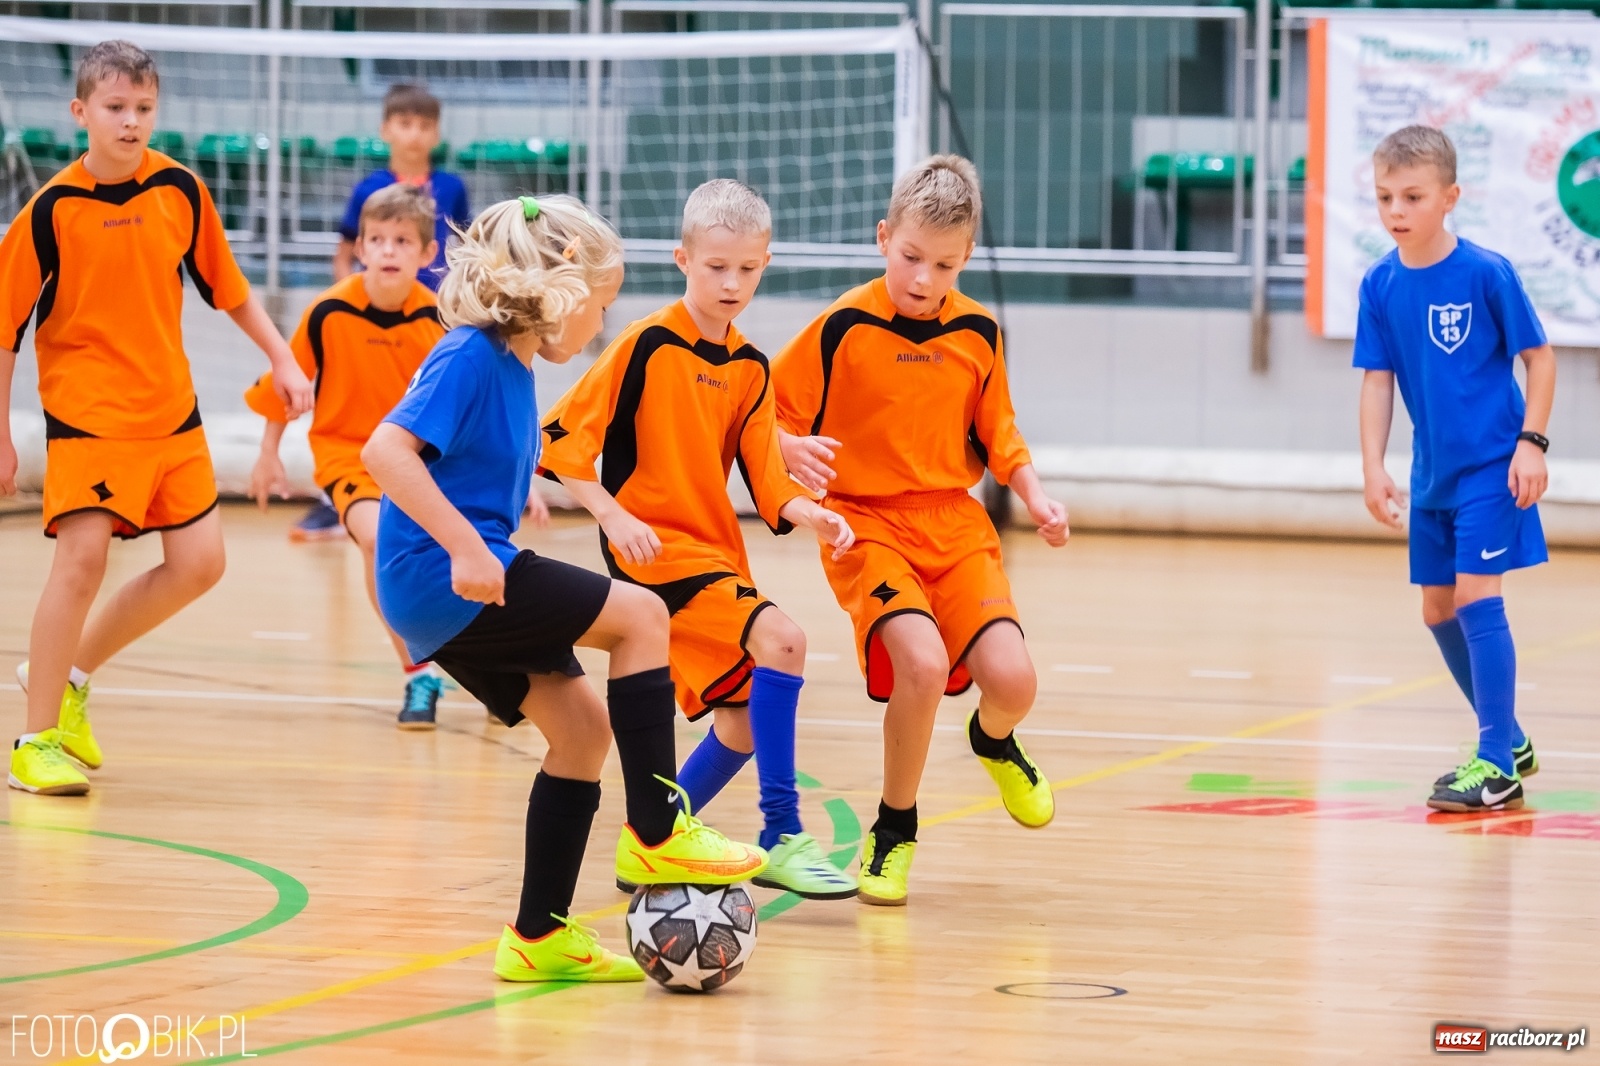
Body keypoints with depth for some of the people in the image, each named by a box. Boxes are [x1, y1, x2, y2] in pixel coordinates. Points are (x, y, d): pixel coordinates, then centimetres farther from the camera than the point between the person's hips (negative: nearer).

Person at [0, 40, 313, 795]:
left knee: (198, 563, 3)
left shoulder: (181, 190, 0)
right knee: (82, 559, -15)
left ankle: (69, 675, 21)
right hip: (87, 413, -5)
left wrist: (281, 359, 12)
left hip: (172, 412, 5)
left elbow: (224, 283, 15)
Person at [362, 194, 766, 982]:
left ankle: (539, 938, 13)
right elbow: (385, 451, -26)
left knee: (582, 722, 8)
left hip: (468, 590, 10)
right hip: (442, 581, -10)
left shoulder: (512, 365, 14)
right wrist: (464, 547, -30)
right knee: (638, 615, -11)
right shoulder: (470, 358, -15)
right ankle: (655, 835, -6)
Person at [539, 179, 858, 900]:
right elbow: (561, 439, -11)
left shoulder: (750, 369, 10)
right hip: (656, 551, -8)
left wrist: (809, 514, -13)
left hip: (720, 556, 8)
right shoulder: (647, 346, -10)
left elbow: (765, 481, 7)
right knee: (779, 639, -26)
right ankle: (783, 839, -23)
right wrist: (613, 517, -21)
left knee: (745, 725, 9)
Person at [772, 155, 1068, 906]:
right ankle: (894, 833, -4)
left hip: (955, 524, 4)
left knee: (1010, 676, -15)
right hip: (866, 525, -4)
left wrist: (1033, 494, 5)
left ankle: (994, 741, 27)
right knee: (923, 663, -27)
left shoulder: (978, 332, 3)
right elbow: (767, 414, -3)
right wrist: (790, 450, -23)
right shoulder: (845, 327, -9)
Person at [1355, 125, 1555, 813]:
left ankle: (1497, 767, -8)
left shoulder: (1486, 273, -15)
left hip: (1493, 466, -6)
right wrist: (1373, 468, -3)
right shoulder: (1380, 285, -1)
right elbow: (1377, 379, 3)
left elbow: (1538, 357, -7)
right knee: (1439, 611, 12)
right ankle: (1508, 741, 29)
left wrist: (1532, 442, -13)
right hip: (1432, 473, 6)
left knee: (1475, 597, -13)